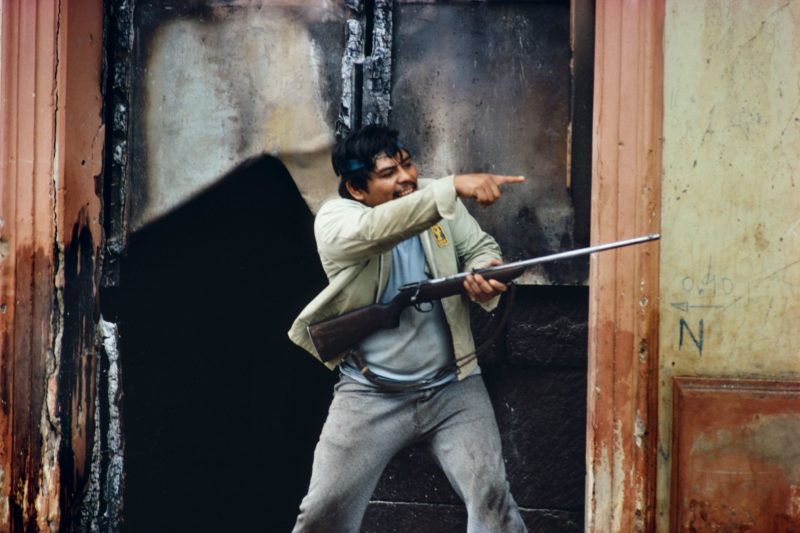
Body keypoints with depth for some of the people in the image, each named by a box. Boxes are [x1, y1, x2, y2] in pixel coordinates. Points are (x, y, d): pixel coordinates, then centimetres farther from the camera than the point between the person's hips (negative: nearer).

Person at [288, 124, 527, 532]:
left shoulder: (436, 201, 1)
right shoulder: (334, 220, -13)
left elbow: (481, 247, 6)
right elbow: (378, 229, -34)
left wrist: (483, 275, -19)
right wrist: (454, 187, -44)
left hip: (452, 387, 2)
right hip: (371, 396, -2)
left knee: (491, 496, -9)